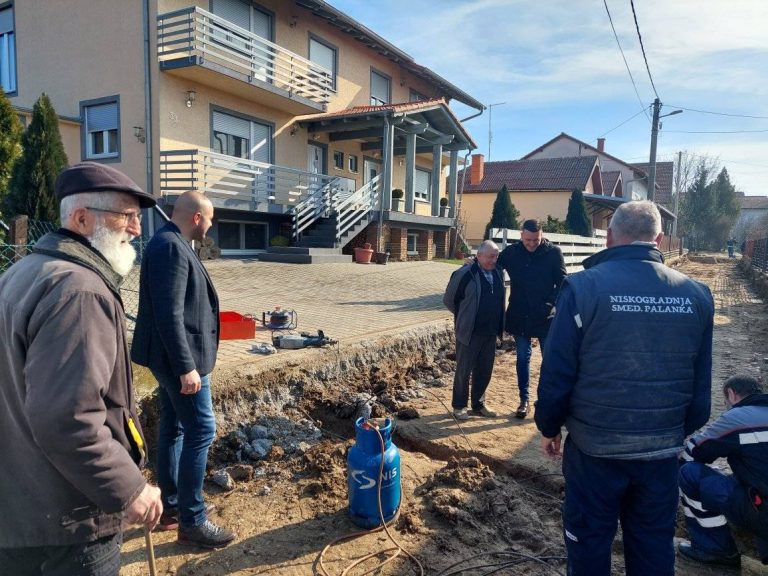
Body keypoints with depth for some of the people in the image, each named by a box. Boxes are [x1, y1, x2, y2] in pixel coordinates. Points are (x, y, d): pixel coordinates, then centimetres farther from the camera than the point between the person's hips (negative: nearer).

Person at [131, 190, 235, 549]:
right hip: (179, 357, -11)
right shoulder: (171, 247, -20)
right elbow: (169, 314, -26)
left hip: (171, 357, 11)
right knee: (200, 431, -5)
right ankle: (192, 522, 6)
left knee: (173, 428, 16)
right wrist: (186, 366, -25)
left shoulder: (170, 243, 13)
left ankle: (171, 506, 28)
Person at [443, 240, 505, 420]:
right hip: (469, 332, -6)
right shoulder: (465, 274, -14)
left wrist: (496, 323, 13)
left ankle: (478, 404, 30)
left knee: (485, 371, 14)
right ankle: (459, 406, 21)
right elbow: (449, 300, -6)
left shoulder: (497, 273, 5)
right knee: (464, 370, 5)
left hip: (490, 333, 6)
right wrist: (464, 316, 4)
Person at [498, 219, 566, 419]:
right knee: (523, 358, 11)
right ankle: (524, 400, 23)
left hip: (545, 316, -2)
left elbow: (562, 282, -6)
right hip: (520, 316, 2)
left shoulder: (553, 252, -8)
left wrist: (552, 303, -19)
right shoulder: (511, 252, -2)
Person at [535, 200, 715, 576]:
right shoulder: (696, 294, -2)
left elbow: (557, 371, -12)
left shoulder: (583, 286, -15)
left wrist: (548, 427, 3)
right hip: (663, 449, 4)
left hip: (595, 446, -3)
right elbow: (701, 385, 5)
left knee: (589, 543, 15)